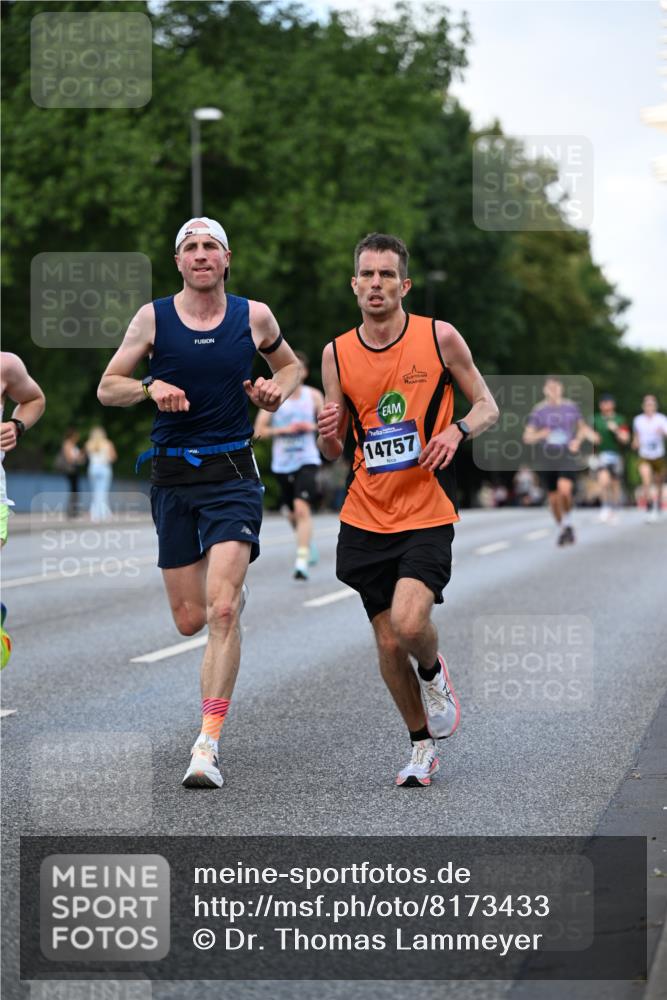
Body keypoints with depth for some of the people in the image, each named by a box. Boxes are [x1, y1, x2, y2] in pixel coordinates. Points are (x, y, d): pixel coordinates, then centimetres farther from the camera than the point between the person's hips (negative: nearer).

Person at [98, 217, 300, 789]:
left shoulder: (254, 316, 3)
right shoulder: (153, 318, 1)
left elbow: (290, 364, 21)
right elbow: (107, 388, 6)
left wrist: (278, 390, -1)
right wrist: (150, 387, -14)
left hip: (233, 472, -2)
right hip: (173, 475, 2)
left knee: (221, 610, -17)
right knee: (189, 620, 8)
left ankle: (208, 745, -15)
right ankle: (231, 590, 47)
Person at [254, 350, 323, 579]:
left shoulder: (314, 396, 2)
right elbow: (258, 431, -2)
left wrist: (313, 427, -10)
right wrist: (284, 429, -14)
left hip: (307, 460, -2)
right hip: (282, 463, 2)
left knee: (302, 508, -20)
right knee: (293, 513, 16)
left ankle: (302, 561, -24)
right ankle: (308, 545, 46)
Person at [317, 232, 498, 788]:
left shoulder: (439, 337, -4)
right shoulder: (337, 354, 3)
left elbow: (487, 406, 5)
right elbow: (332, 452, 10)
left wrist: (457, 431, -15)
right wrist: (329, 434, -13)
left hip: (427, 513, -3)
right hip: (366, 518, 3)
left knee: (409, 622, -22)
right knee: (388, 643, 6)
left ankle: (434, 672, 14)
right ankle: (422, 746, 25)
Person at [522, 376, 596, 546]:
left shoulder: (571, 407, 2)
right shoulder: (538, 411, -3)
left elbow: (582, 426, 19)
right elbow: (527, 438, -4)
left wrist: (578, 440, -1)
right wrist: (540, 435, -25)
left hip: (567, 457, -1)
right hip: (546, 460, 1)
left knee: (565, 490, -24)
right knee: (553, 497, 7)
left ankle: (568, 522, -1)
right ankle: (560, 528, 30)